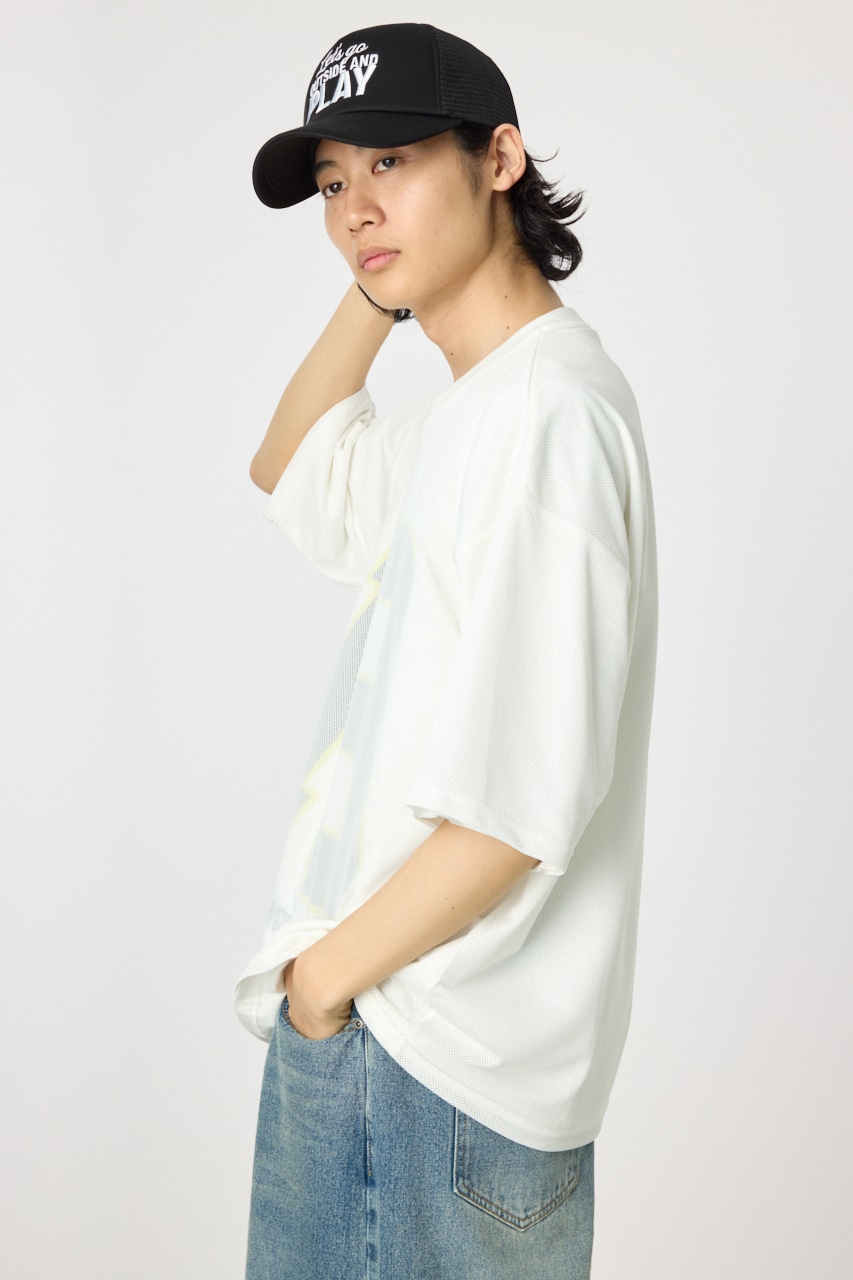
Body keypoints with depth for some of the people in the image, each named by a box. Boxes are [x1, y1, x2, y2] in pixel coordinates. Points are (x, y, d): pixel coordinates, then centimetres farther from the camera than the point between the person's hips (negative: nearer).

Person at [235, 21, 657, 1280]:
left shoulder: (546, 411, -20)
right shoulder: (461, 414, 10)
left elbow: (516, 807, -25)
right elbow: (288, 471, 28)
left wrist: (326, 974, -11)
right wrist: (376, 291, 13)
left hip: (436, 1058, -9)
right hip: (381, 1013, 9)